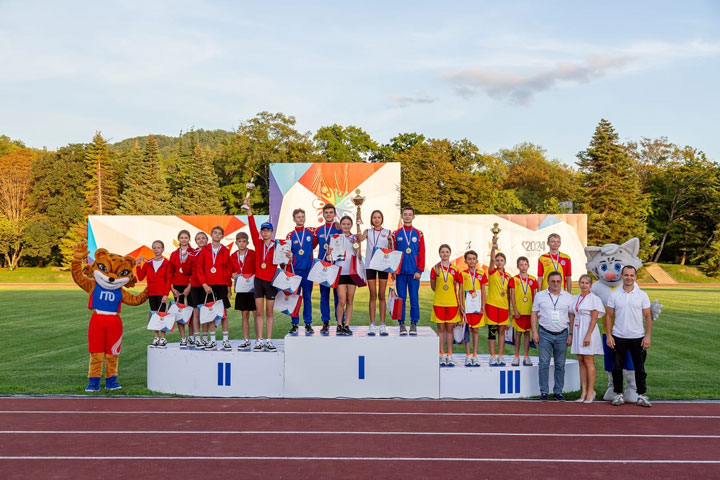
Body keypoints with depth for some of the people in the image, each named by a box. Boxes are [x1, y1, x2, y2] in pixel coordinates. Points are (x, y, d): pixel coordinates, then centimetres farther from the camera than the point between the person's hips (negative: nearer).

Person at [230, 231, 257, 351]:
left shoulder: (253, 254, -3)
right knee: (244, 315, 8)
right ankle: (246, 341, 14)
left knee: (256, 314, -3)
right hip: (241, 289, 4)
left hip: (253, 288, -4)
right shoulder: (233, 257, 9)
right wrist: (233, 275, -4)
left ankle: (259, 340, 0)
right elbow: (231, 271, 17)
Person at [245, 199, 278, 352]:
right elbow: (252, 227, -4)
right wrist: (248, 209, -10)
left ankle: (269, 342, 10)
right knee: (259, 312, 3)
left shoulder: (276, 246, -3)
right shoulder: (258, 243, 3)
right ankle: (259, 341, 6)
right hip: (259, 280, 2)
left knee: (269, 313, 6)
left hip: (271, 281, -2)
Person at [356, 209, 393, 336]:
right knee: (373, 295, 2)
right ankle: (372, 325, 4)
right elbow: (360, 239, -10)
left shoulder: (388, 233, 7)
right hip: (370, 265, 1)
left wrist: (390, 242, -15)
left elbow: (390, 250, 4)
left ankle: (382, 325, 4)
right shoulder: (368, 232, 10)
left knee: (381, 295, 2)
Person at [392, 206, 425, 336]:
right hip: (400, 271, 0)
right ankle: (402, 324, 8)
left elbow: (422, 254, 4)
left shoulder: (418, 234, 6)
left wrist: (419, 271, -4)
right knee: (401, 299, 2)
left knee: (414, 298, 2)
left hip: (414, 272, 0)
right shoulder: (396, 234, 6)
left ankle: (414, 324, 9)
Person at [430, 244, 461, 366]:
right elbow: (433, 286, 9)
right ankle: (442, 355, 9)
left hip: (452, 303, 1)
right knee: (441, 329, 3)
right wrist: (441, 293, 7)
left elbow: (456, 287, 9)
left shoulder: (454, 270, 4)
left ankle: (449, 356, 9)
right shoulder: (435, 269, 1)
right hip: (439, 303, -1)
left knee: (450, 329, 5)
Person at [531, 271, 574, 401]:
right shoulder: (540, 295, 5)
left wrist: (571, 334, 2)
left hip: (562, 334, 1)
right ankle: (544, 392, 4)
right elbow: (534, 314, 6)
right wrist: (534, 332, -2)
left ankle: (558, 391, 15)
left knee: (560, 364, 5)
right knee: (544, 363, -3)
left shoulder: (568, 297, 7)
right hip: (545, 334, -1)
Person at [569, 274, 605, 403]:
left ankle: (590, 392, 1)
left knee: (589, 362, -5)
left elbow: (594, 319, -10)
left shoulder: (593, 298, -5)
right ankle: (584, 392, 9)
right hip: (577, 331, 6)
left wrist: (588, 335, -17)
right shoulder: (575, 298, 13)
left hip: (589, 330, -6)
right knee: (581, 362, 6)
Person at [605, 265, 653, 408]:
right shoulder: (614, 295, 2)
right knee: (617, 367, 5)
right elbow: (609, 316, 3)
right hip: (618, 337, 0)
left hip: (638, 337, 0)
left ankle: (641, 395, 14)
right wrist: (609, 335, -4)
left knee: (640, 368, 5)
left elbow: (648, 317, 2)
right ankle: (618, 394, 15)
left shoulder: (642, 295, 2)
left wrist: (647, 336, -7)